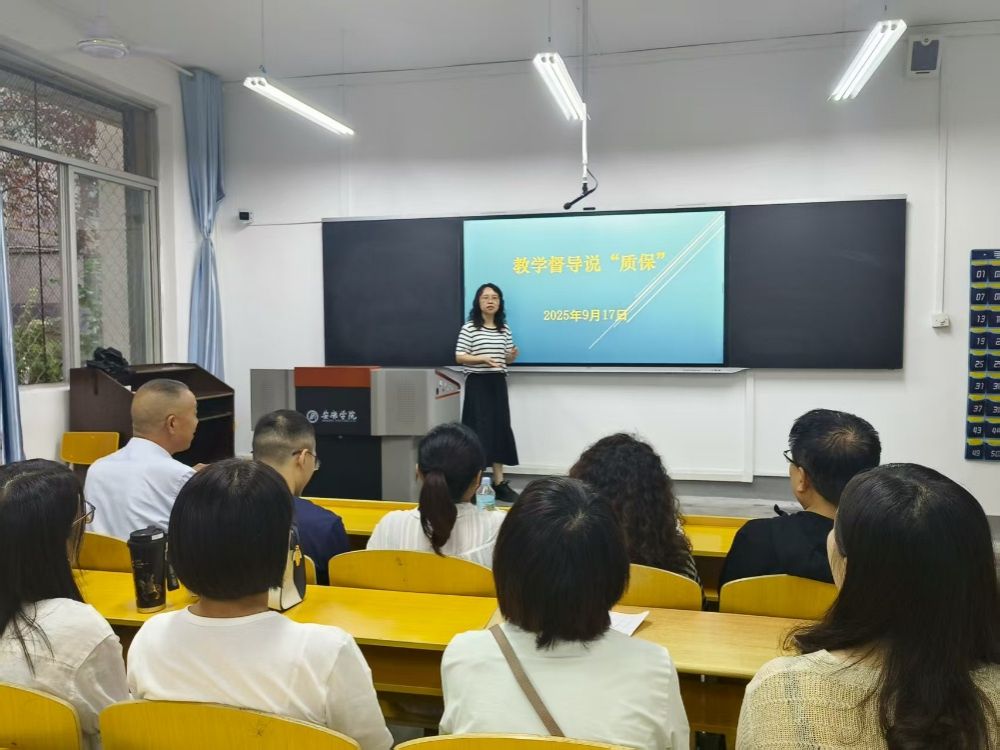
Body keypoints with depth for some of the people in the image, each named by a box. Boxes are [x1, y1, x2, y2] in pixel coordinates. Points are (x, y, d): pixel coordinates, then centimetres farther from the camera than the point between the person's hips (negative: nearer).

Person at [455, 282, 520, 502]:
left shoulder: (505, 329, 10)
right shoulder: (469, 327, -4)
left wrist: (512, 356, -9)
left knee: (500, 428, 4)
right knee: (479, 430, -8)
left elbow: (507, 358, 15)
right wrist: (482, 359, -20)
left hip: (498, 383, 5)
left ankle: (499, 483, 10)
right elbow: (459, 357, -6)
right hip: (477, 384, -5)